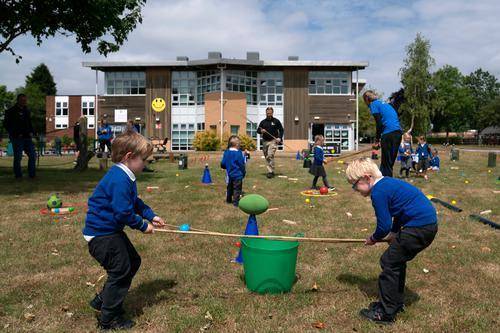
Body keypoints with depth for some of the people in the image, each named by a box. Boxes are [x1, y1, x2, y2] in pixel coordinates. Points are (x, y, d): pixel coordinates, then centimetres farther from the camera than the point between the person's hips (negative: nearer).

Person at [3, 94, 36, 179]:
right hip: (17, 139, -6)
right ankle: (18, 175, 8)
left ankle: (32, 175, 11)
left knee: (33, 155, 2)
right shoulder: (11, 111, -3)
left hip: (27, 137, 6)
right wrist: (16, 134, -14)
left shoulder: (27, 111, 16)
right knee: (18, 157, -2)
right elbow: (6, 124, -5)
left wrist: (31, 132, 7)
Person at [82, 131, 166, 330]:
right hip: (102, 233, -11)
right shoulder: (120, 181, -26)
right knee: (121, 271, -3)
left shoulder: (124, 177, 9)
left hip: (111, 231, 11)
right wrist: (143, 226, -14)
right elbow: (124, 212, -27)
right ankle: (109, 319, 13)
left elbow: (135, 202, 18)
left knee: (132, 262, 18)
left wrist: (151, 216, 10)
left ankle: (102, 301, 31)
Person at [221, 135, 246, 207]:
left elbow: (223, 164, 4)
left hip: (229, 175, 6)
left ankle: (228, 200, 31)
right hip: (237, 175, -6)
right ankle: (236, 201, 1)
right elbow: (242, 165, -11)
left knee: (229, 188, 20)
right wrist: (243, 173, 3)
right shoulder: (239, 153, -15)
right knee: (237, 189, 1)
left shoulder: (226, 152, 0)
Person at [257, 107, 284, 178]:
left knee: (270, 156, -18)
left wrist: (279, 138, -5)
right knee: (267, 156, 8)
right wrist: (261, 131, -12)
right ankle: (271, 170, 22)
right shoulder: (263, 122, 11)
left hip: (273, 141, -4)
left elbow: (281, 130, 9)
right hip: (265, 141, 4)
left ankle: (270, 171, -16)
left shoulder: (276, 121, 4)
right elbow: (258, 130, 11)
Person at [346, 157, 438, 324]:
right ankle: (396, 302, 34)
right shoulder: (388, 183, 16)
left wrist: (374, 239, 8)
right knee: (397, 261, 21)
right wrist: (394, 234, 22)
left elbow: (384, 226, -12)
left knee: (389, 262, -1)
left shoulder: (378, 192, -14)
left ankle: (386, 313, 7)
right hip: (430, 222, 10)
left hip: (419, 227, -10)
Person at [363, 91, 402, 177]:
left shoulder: (373, 104, 3)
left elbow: (379, 123, -8)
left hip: (389, 133, -8)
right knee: (390, 161, 14)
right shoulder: (384, 103, 26)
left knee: (386, 162, -2)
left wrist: (378, 138, 2)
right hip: (398, 132, 8)